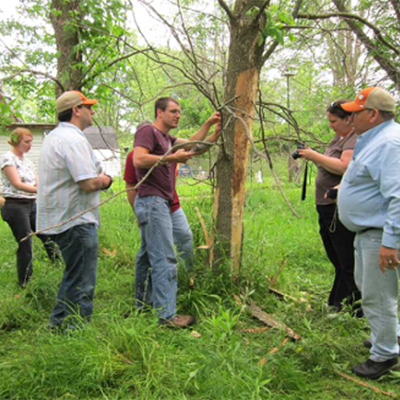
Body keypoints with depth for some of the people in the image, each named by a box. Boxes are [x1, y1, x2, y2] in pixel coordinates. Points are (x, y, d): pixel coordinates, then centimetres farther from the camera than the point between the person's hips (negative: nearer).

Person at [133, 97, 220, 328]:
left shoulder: (167, 138, 23)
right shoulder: (148, 132, -6)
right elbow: (139, 160, -20)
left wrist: (208, 125, 2)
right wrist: (173, 158, -20)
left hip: (160, 203, 10)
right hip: (152, 200, -10)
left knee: (148, 255, 15)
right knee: (165, 259, -12)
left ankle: (142, 304, 26)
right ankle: (167, 314, -11)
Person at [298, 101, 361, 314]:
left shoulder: (357, 140, -12)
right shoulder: (338, 139, 19)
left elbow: (344, 167, -25)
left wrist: (315, 156, -17)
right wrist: (312, 158, 6)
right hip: (327, 208, 10)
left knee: (348, 263, -5)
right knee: (337, 261, 17)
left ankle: (361, 309, 4)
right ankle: (337, 305, 27)